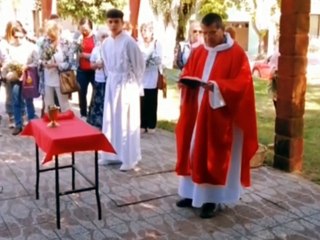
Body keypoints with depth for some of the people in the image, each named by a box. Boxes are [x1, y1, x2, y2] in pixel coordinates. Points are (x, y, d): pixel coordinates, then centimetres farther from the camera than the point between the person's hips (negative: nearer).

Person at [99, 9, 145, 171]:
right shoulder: (106, 43, 5)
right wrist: (111, 77, 12)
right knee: (111, 120, 11)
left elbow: (139, 64, -9)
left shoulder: (129, 42, -14)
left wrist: (133, 82, -2)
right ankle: (112, 154, 23)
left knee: (127, 122, -1)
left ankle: (129, 159, 9)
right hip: (112, 84, 7)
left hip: (127, 84, -6)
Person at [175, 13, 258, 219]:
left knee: (214, 156, 0)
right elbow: (187, 73, 15)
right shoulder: (198, 52, 10)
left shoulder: (236, 53, -9)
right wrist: (187, 81, -8)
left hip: (219, 116, -6)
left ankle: (211, 198, 13)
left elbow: (242, 83, -16)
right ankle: (193, 193, 25)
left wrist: (216, 86, -29)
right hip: (196, 111, 6)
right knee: (194, 151, 11)